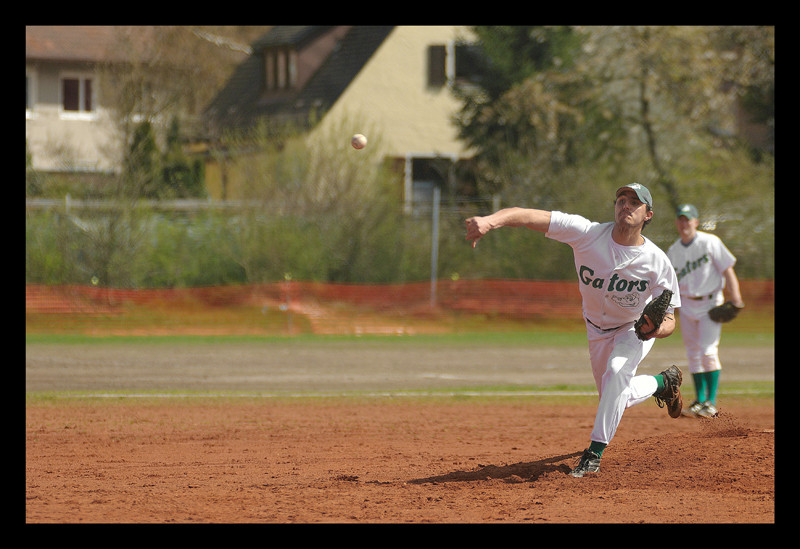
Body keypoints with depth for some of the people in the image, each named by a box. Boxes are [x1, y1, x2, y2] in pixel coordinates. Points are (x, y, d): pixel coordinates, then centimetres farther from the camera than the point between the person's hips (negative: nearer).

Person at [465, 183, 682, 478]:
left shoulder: (658, 262, -30)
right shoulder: (588, 234, -31)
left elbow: (669, 320, -22)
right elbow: (530, 216, -42)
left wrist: (656, 329, -47)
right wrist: (491, 220, -61)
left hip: (636, 328, -3)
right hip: (597, 330, 3)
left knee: (617, 373, -32)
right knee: (615, 398, 16)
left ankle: (594, 453, -22)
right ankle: (662, 382, 48)